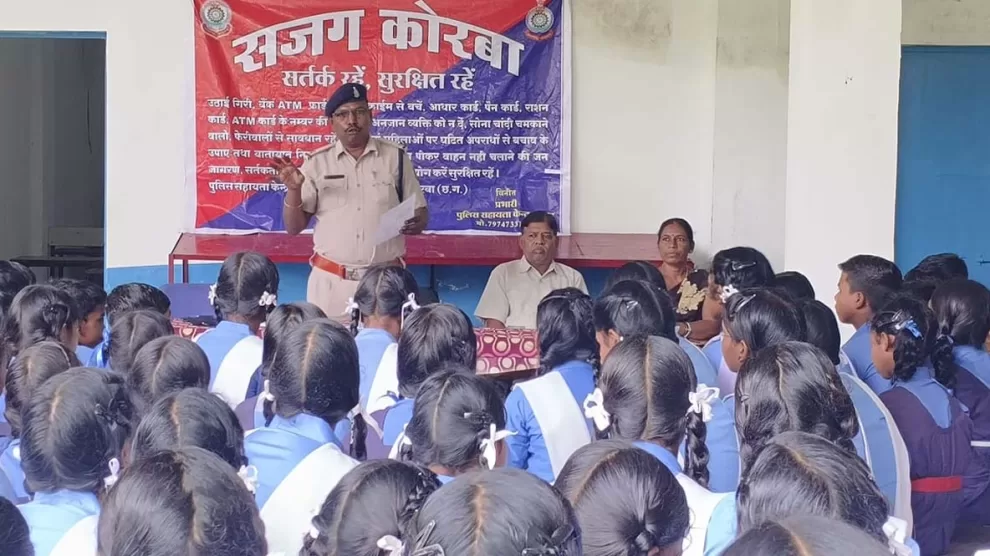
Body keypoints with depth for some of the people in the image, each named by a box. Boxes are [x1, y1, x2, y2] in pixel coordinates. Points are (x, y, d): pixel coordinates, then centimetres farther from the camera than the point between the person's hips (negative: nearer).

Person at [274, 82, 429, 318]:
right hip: (330, 280, 0)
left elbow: (421, 215, 6)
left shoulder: (395, 157, 3)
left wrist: (415, 224, -16)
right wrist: (294, 190, -13)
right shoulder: (318, 162, 3)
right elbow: (294, 228, 4)